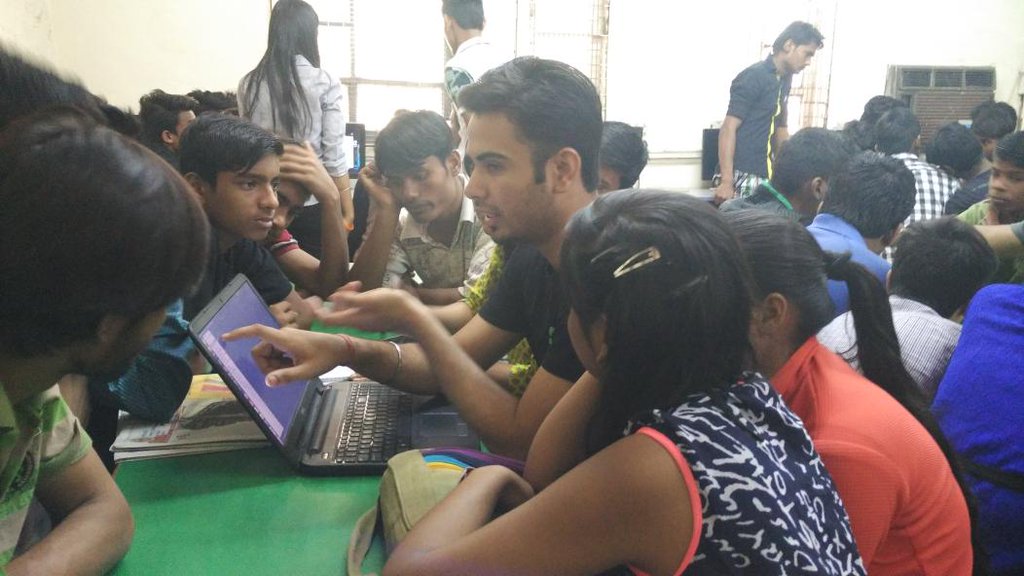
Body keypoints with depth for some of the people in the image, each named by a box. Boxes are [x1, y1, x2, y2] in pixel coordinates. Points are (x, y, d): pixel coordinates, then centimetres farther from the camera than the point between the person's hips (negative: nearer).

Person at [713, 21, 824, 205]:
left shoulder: (784, 80, 15)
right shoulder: (754, 77, -9)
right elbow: (729, 128, -15)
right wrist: (726, 181, -22)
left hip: (765, 175, 8)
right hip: (743, 175, -8)